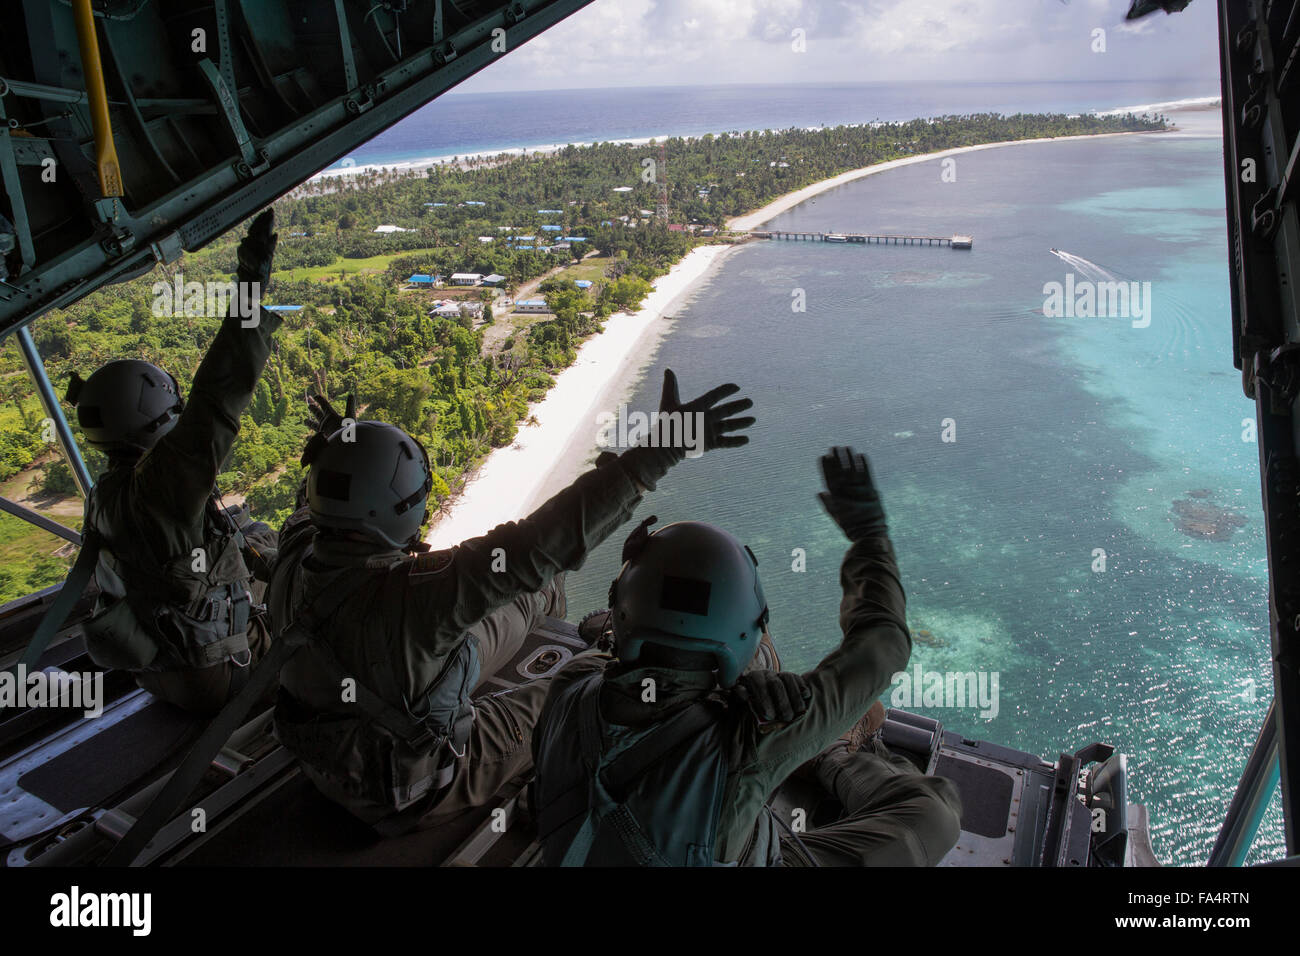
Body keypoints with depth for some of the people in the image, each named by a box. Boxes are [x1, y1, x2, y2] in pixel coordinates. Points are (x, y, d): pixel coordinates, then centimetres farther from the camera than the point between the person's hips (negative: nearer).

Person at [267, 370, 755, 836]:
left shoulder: (292, 568, -18)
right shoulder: (406, 596, -41)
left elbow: (308, 512, 8)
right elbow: (537, 546, -46)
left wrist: (336, 449, 27)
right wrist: (660, 449, -45)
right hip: (411, 794, -7)